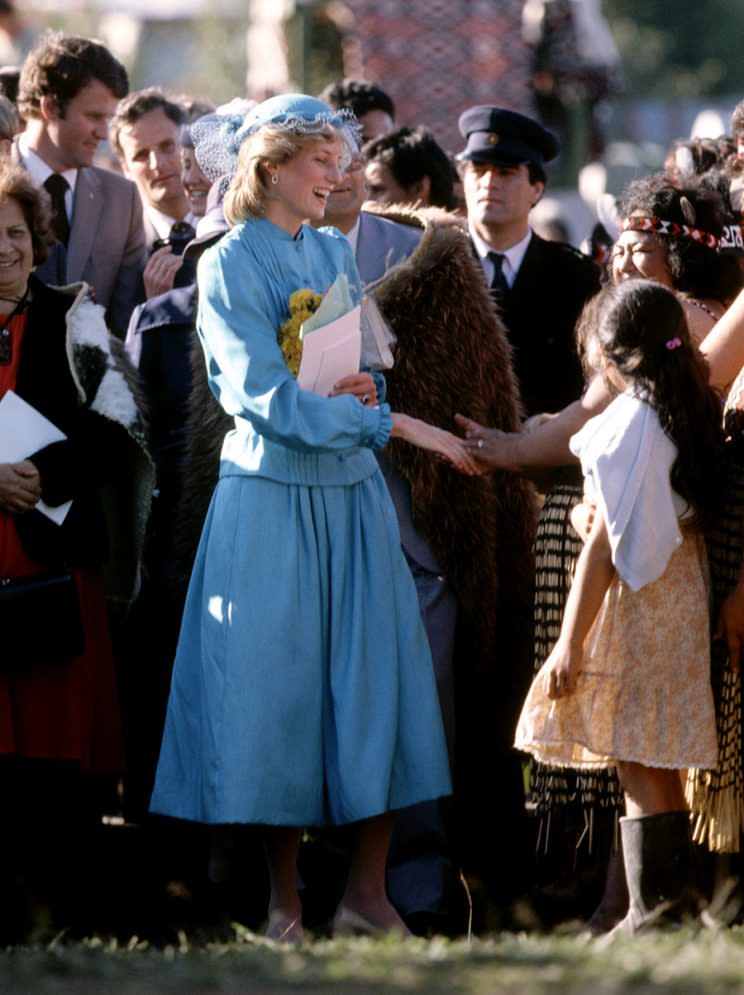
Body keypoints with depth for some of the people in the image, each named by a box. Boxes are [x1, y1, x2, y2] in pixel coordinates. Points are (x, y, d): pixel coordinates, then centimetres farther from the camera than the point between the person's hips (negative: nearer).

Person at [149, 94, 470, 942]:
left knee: (375, 677, 0)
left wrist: (363, 389, -8)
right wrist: (391, 423, -19)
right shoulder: (228, 266, -6)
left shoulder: (337, 254, 13)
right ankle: (284, 904, 5)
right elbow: (266, 396, -15)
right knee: (275, 685, -2)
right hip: (272, 498, -5)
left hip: (352, 496, 6)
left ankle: (367, 892, 6)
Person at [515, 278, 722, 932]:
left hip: (636, 602, -8)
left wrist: (571, 642, -13)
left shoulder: (627, 423, -16)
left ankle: (652, 912, -6)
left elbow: (604, 544, -16)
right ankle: (676, 900, 15)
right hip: (684, 596, 8)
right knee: (662, 766, 12)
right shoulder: (697, 412, 5)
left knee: (638, 767, -5)